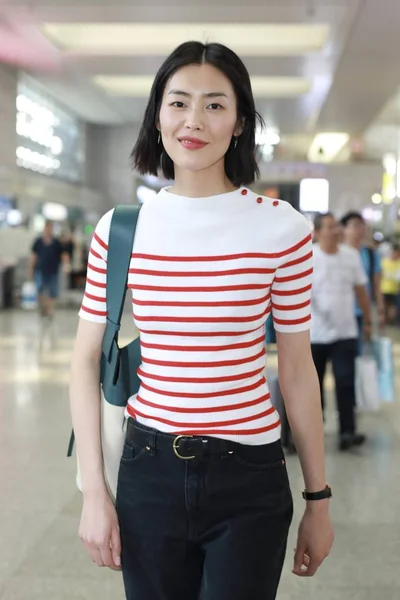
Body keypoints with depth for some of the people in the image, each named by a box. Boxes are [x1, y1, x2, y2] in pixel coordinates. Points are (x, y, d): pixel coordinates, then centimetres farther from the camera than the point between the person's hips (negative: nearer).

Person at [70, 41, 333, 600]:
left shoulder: (281, 227, -7)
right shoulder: (120, 228, -2)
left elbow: (297, 370, -2)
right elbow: (87, 361, 2)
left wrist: (318, 500, 3)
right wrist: (93, 492, -1)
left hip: (249, 479, -2)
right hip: (148, 471, 2)